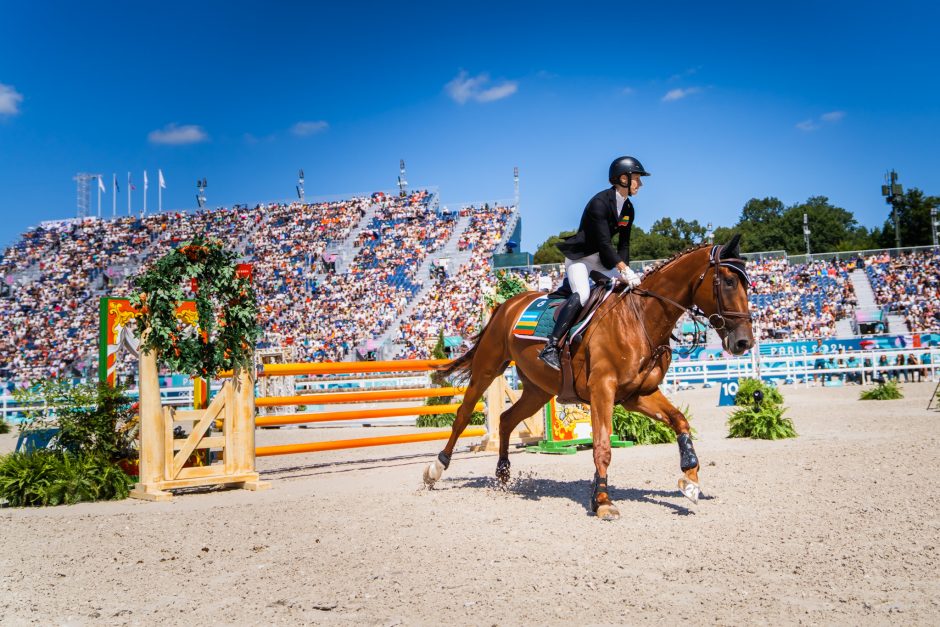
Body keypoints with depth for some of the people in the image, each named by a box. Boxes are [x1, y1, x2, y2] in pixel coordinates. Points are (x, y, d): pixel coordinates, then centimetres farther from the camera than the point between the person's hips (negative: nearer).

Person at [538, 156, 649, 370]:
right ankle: (550, 348, -34)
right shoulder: (600, 202, -22)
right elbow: (604, 242, -27)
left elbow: (624, 244, 7)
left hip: (602, 258, 9)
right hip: (579, 256, -9)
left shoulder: (628, 209, 5)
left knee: (631, 286, -4)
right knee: (582, 293, -31)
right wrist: (625, 270, -31)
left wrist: (625, 270, -9)